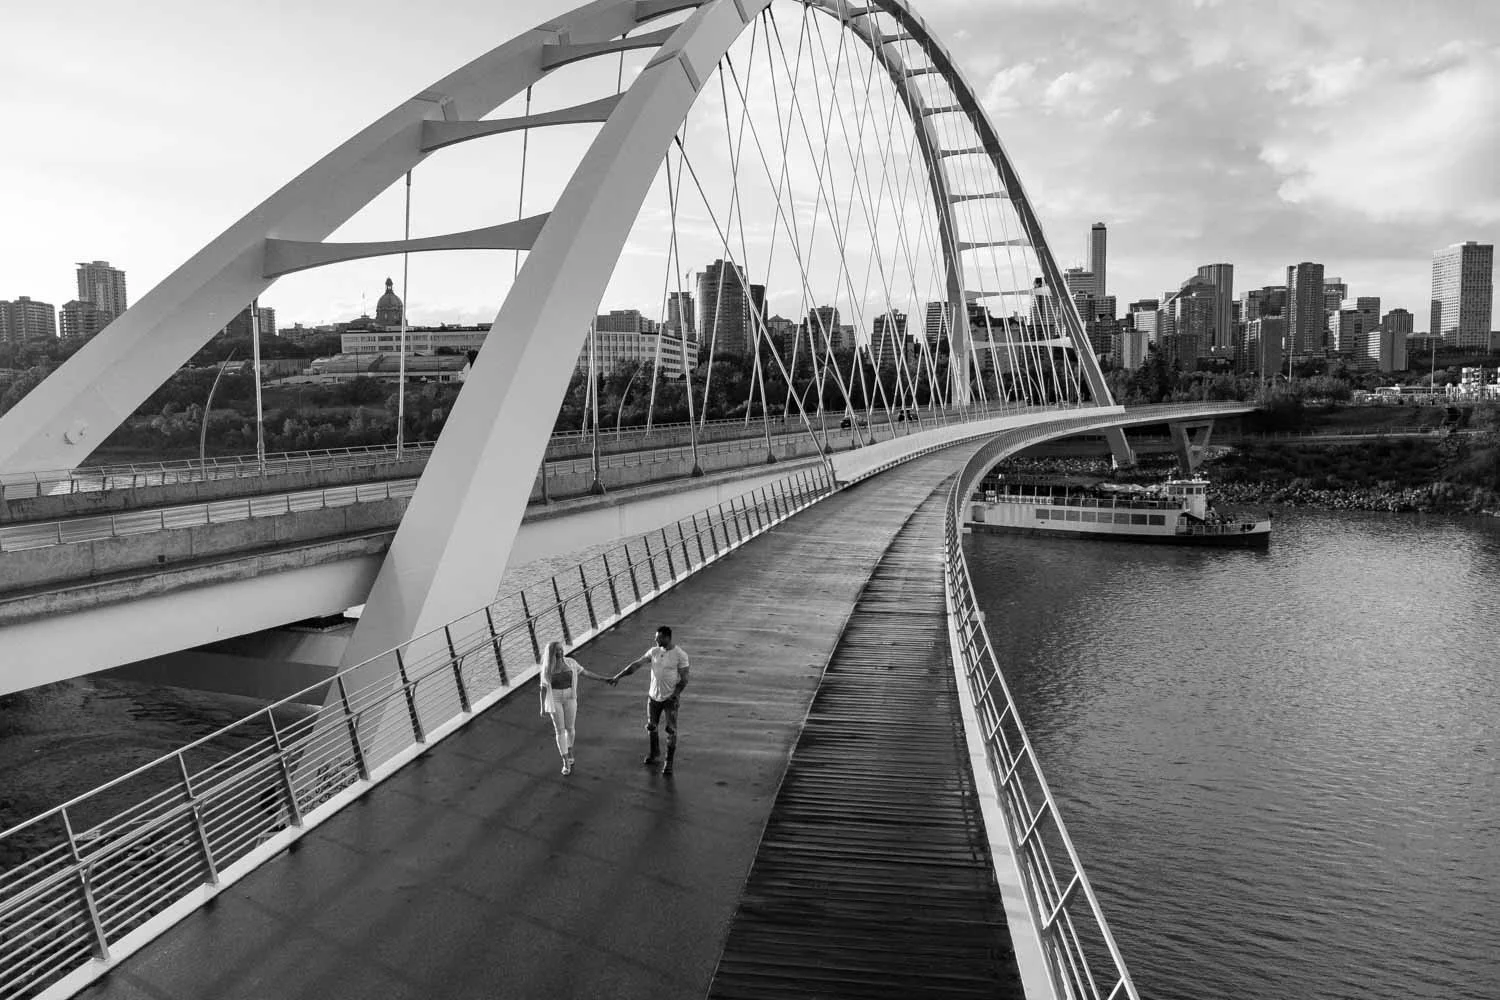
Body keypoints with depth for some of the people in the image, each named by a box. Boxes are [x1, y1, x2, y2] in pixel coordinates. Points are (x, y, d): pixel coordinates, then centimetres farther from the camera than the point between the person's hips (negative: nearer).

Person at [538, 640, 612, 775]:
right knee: (560, 731, 0)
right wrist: (542, 707, -5)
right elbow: (543, 688, -6)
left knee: (569, 728, 11)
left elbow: (585, 672, 0)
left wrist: (603, 679, -2)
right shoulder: (547, 668, -12)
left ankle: (569, 752, 39)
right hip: (554, 700, -2)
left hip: (569, 698, 2)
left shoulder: (570, 662, -6)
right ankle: (566, 763, 10)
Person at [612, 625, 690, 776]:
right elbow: (636, 665, 1)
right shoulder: (654, 651, 0)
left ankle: (669, 762, 11)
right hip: (653, 696, 5)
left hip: (670, 698, -5)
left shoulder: (680, 654, -14)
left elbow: (684, 679, -12)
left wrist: (675, 695, -20)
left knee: (671, 730, -1)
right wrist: (618, 676, -4)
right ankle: (654, 755, 35)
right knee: (651, 726, 14)